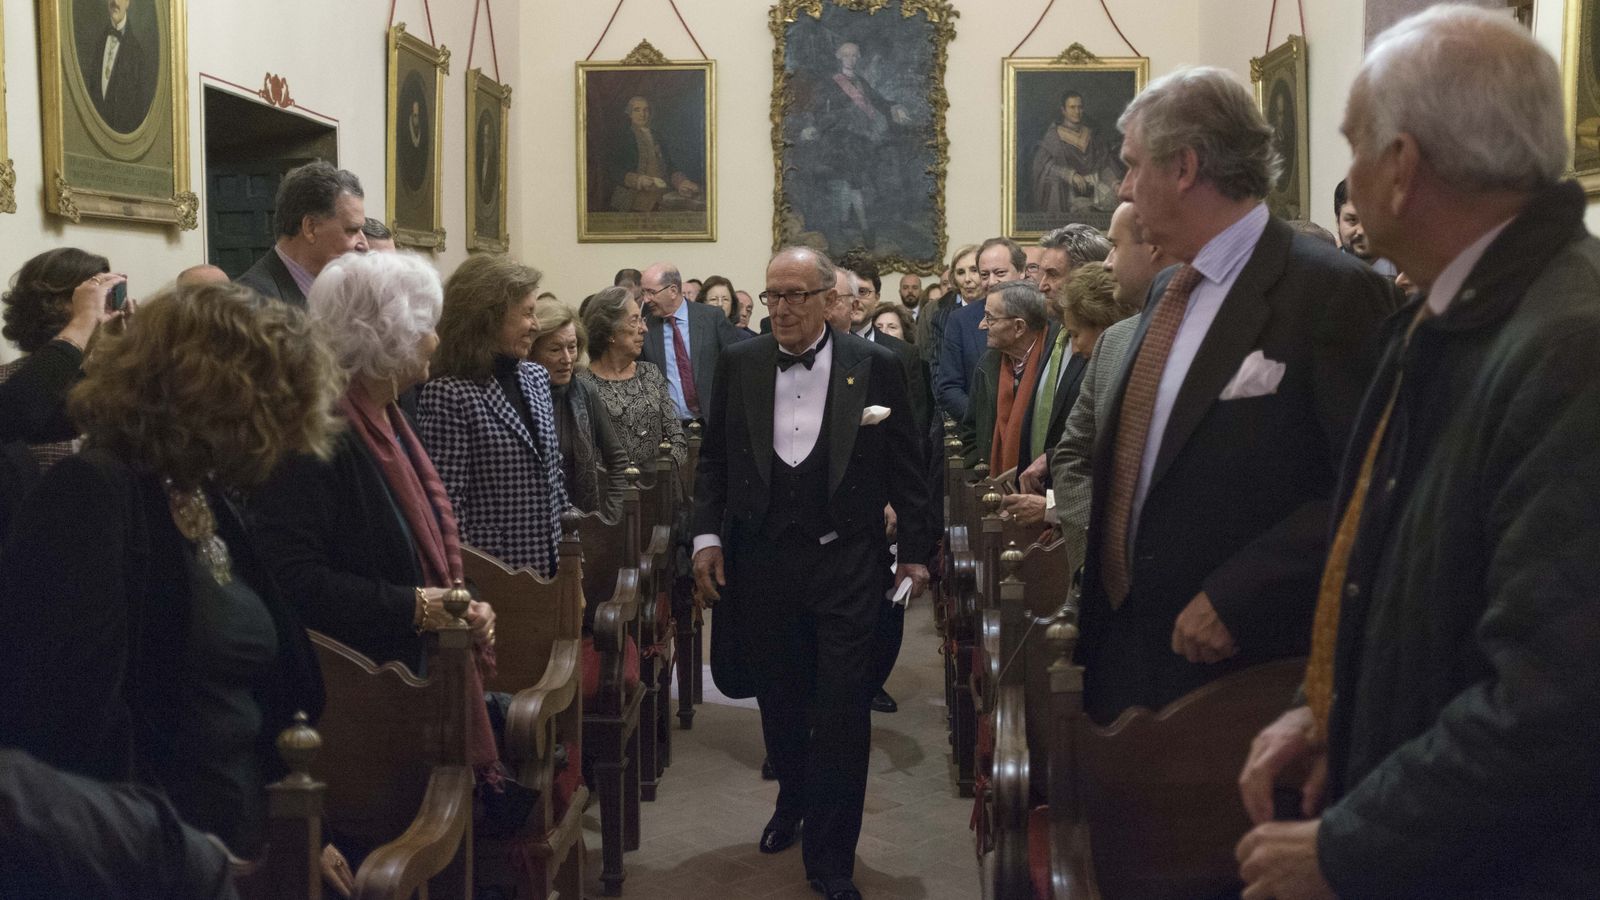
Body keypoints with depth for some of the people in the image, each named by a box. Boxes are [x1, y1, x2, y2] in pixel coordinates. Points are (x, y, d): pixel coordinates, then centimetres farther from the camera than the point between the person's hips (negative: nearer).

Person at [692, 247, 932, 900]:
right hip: (760, 560, 3)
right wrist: (707, 536, 2)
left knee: (842, 711, -1)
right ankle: (793, 801, 44)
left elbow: (905, 466, 2)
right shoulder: (737, 365, 4)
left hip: (845, 561, -2)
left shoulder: (874, 367, -2)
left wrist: (915, 548, 2)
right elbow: (714, 460, 10)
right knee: (778, 701, 16)